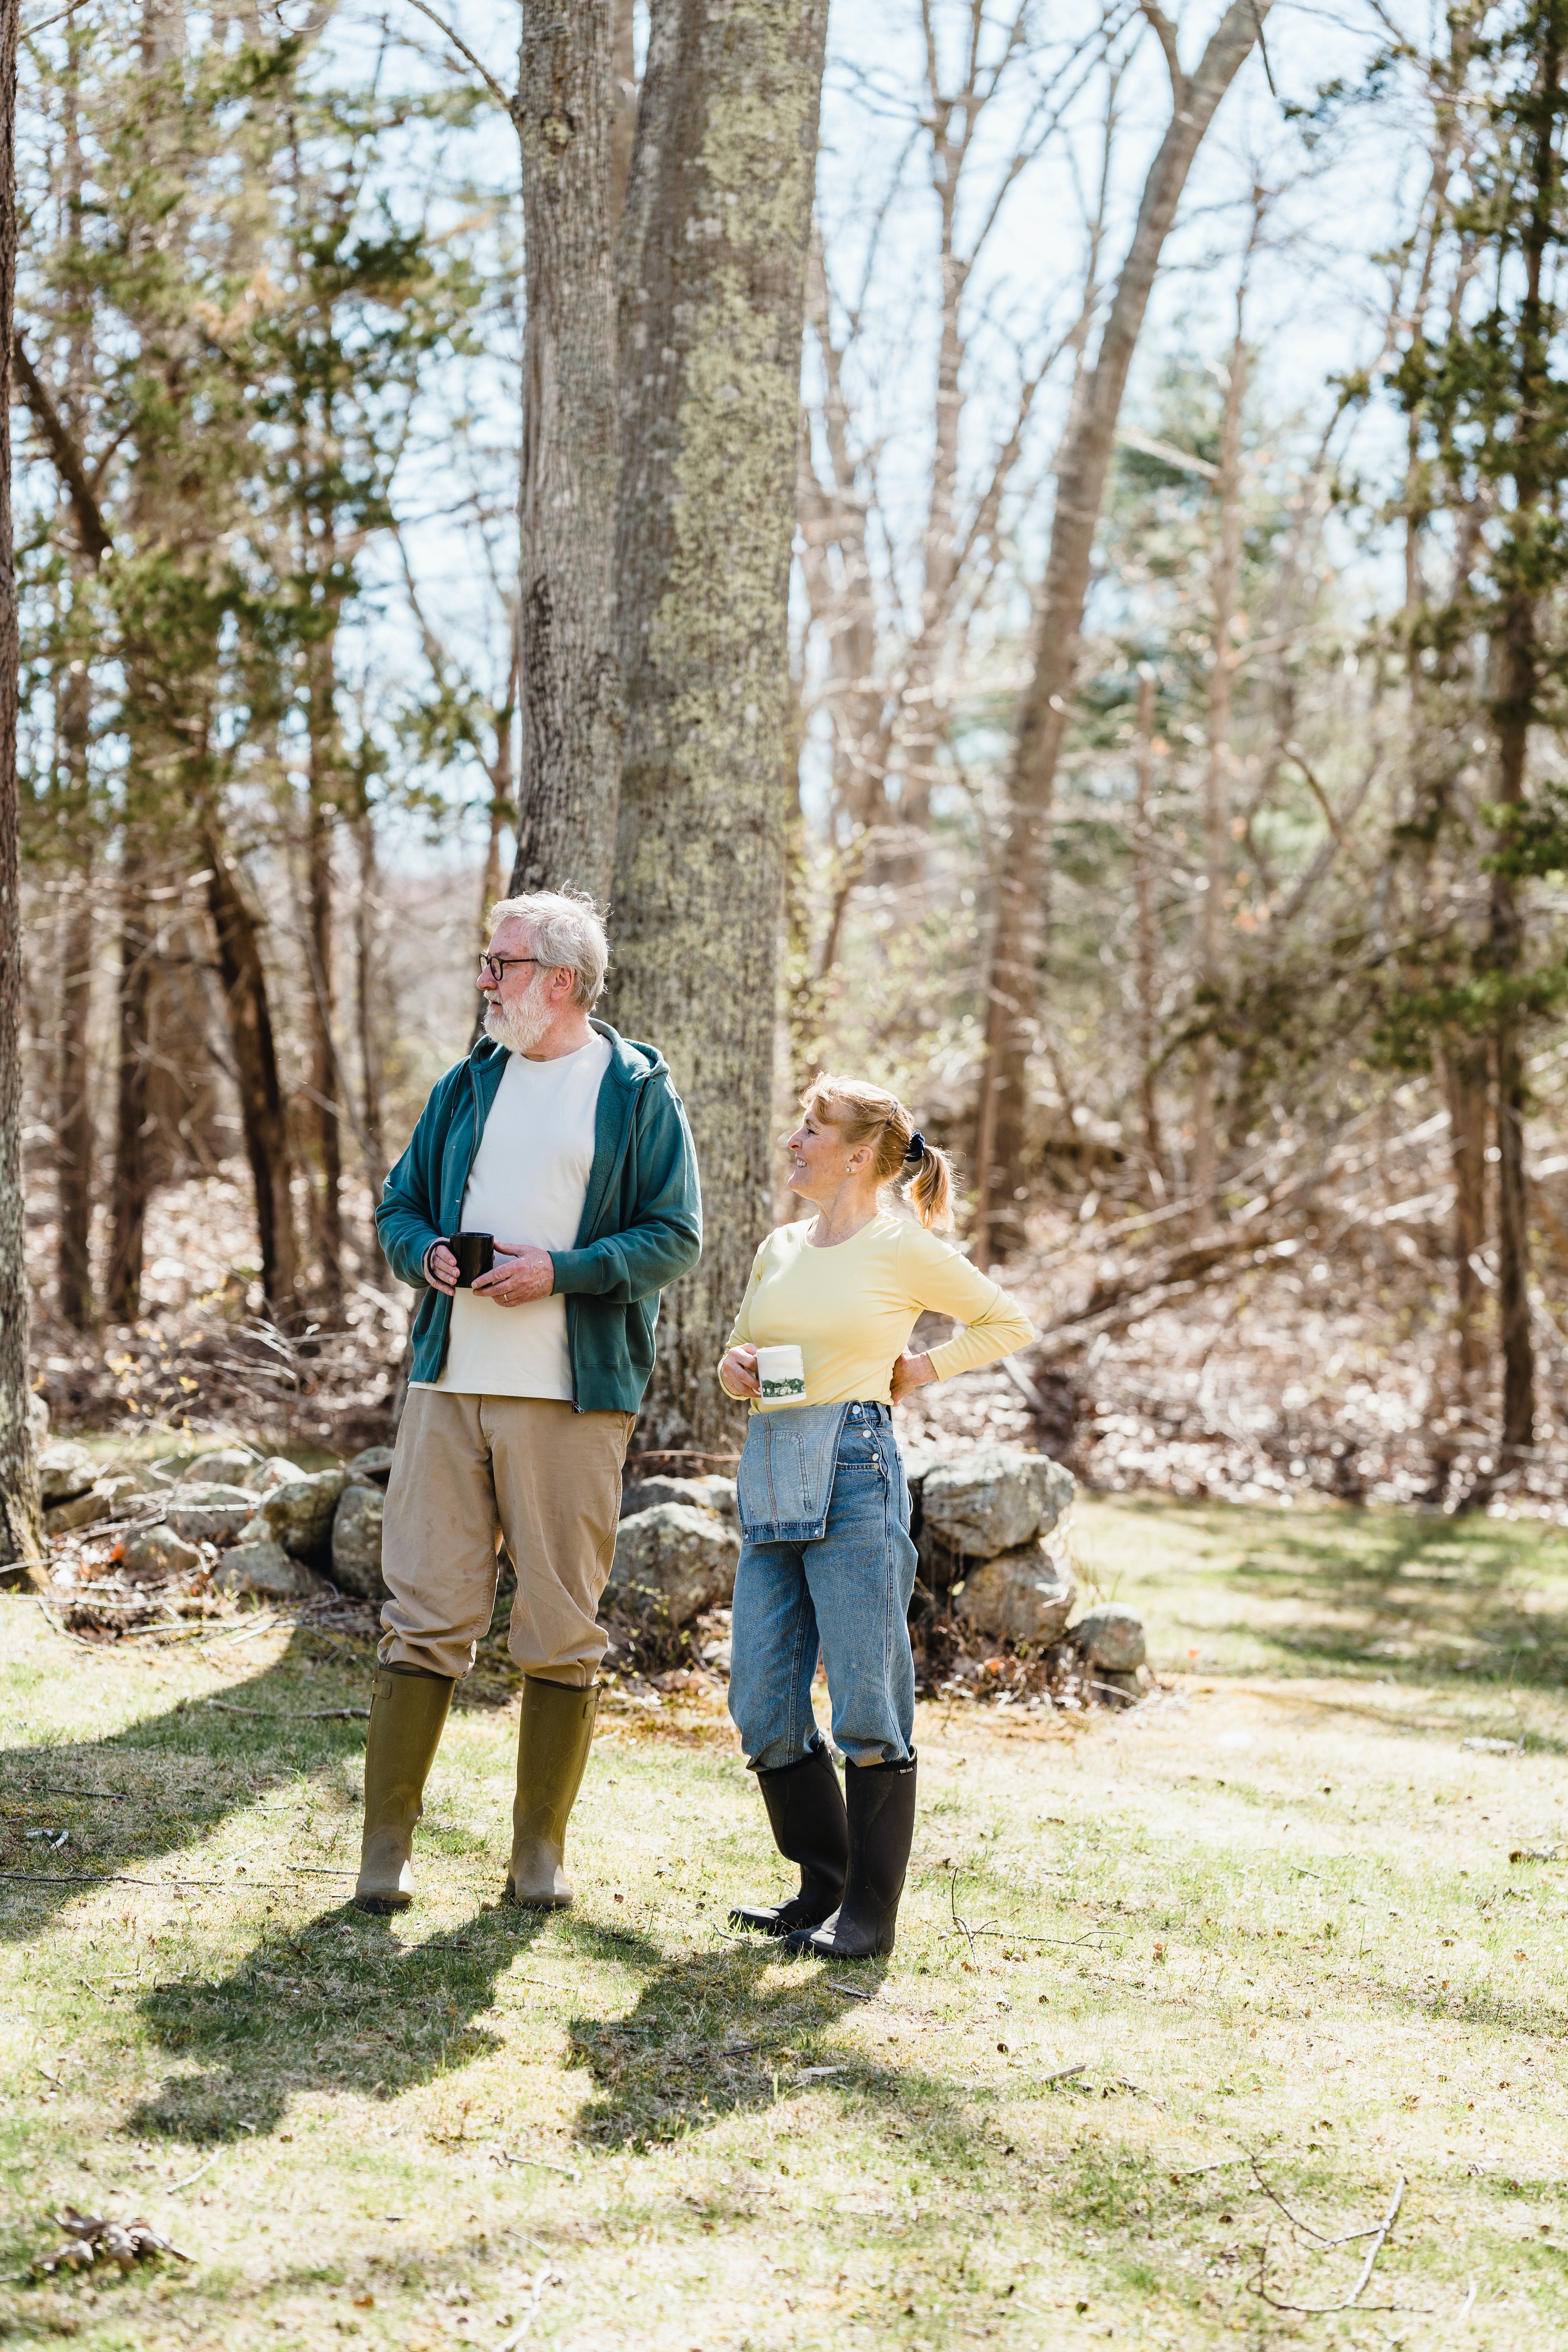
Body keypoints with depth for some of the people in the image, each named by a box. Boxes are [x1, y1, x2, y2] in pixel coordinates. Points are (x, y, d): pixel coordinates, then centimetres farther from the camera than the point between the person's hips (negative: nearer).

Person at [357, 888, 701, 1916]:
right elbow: (400, 1205, 20)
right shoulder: (470, 1085, 15)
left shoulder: (638, 1091, 1)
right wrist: (427, 1253, -3)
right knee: (426, 1612, 0)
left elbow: (676, 1238, -4)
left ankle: (541, 1848, 12)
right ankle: (387, 1845, 5)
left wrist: (559, 1270, -16)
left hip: (573, 1395, -3)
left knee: (562, 1625, 2)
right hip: (450, 1382, 4)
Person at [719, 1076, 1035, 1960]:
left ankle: (871, 1912, 6)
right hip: (771, 1477, 7)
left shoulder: (905, 1248, -2)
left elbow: (1011, 1324, 8)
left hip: (852, 1469, -6)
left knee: (867, 1704, -3)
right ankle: (823, 1885, 20)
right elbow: (744, 1347, 27)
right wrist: (736, 1367, 5)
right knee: (763, 1709, 5)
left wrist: (920, 1370, 0)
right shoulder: (780, 1248, 15)